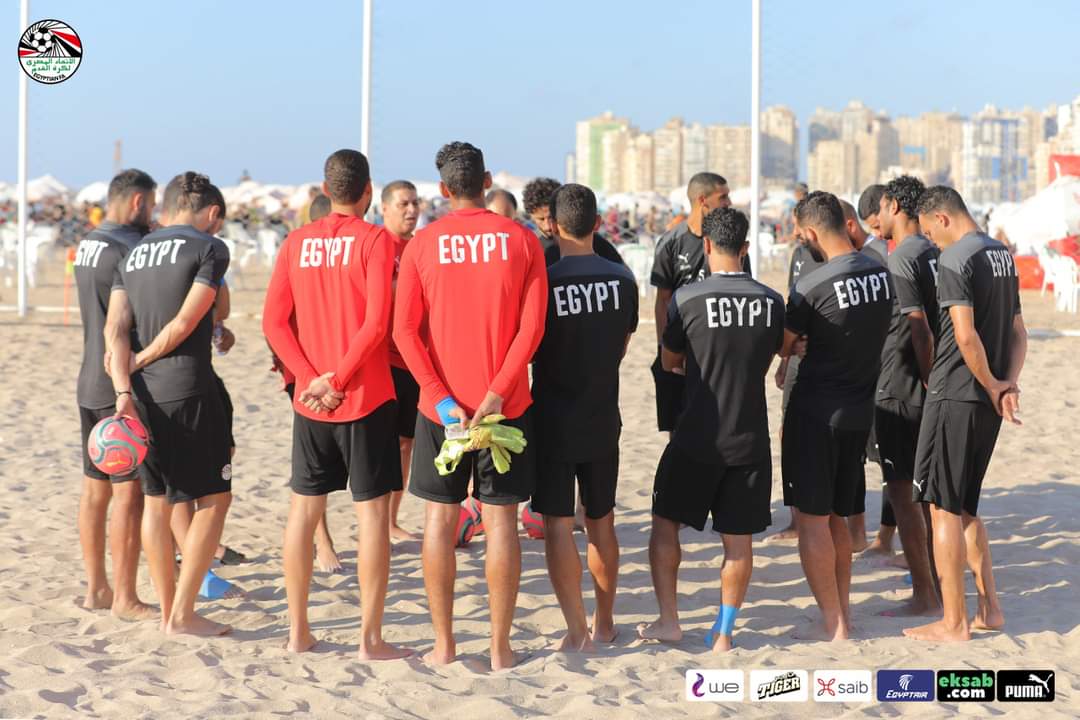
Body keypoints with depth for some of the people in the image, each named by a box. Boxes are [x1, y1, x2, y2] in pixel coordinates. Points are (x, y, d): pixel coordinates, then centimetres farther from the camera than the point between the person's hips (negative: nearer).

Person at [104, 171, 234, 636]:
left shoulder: (134, 254, 13)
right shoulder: (207, 250, -5)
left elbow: (115, 327, 2)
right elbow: (183, 324, -12)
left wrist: (124, 387, -7)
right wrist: (139, 361, 1)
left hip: (142, 394, 7)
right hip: (187, 391, -7)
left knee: (157, 500, 13)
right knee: (214, 498, 2)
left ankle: (168, 609, 18)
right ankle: (182, 613, -1)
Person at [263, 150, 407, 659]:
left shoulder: (296, 242, 6)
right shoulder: (375, 240, -8)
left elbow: (274, 320, 0)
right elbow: (377, 322, -18)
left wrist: (310, 378, -5)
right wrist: (337, 380, -12)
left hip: (310, 402, 4)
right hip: (367, 398, -4)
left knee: (304, 508, 12)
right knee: (372, 511, 0)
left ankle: (298, 630, 16)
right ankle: (370, 639, 0)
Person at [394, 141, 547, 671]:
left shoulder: (422, 244, 0)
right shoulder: (521, 240, 0)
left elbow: (404, 330, -7)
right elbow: (531, 327, -9)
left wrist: (442, 398, -10)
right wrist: (497, 394, -12)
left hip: (440, 404, 0)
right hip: (506, 404, 0)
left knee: (441, 517, 9)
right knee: (500, 519, 4)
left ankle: (444, 644, 11)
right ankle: (500, 647, 6)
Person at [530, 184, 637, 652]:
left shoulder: (544, 281, -15)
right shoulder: (622, 278, -3)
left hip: (553, 419, -4)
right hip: (603, 419, 4)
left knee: (558, 525, 0)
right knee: (601, 523, 16)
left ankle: (577, 632, -4)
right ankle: (604, 622, 26)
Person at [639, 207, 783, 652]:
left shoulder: (688, 298, -11)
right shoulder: (771, 302, -1)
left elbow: (669, 361, 4)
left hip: (697, 436, -3)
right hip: (750, 438, 3)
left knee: (665, 522, 13)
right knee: (738, 539, 9)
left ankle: (668, 620, 12)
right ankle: (724, 632, 11)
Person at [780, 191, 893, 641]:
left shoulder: (813, 286, -20)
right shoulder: (881, 275, 1)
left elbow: (782, 347, -7)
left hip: (817, 413, -7)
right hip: (860, 410, 7)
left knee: (812, 519, 2)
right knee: (836, 518, 18)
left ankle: (833, 625, 3)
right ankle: (842, 614, 22)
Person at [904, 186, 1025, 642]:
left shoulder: (954, 260, -14)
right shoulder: (1002, 254, 14)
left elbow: (966, 336, -22)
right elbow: (1018, 332, 14)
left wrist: (992, 387, -10)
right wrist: (1009, 384, 2)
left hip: (954, 397, -8)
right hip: (986, 403, 8)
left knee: (943, 507, -1)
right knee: (964, 506, 17)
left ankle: (954, 624, 2)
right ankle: (989, 609, 18)